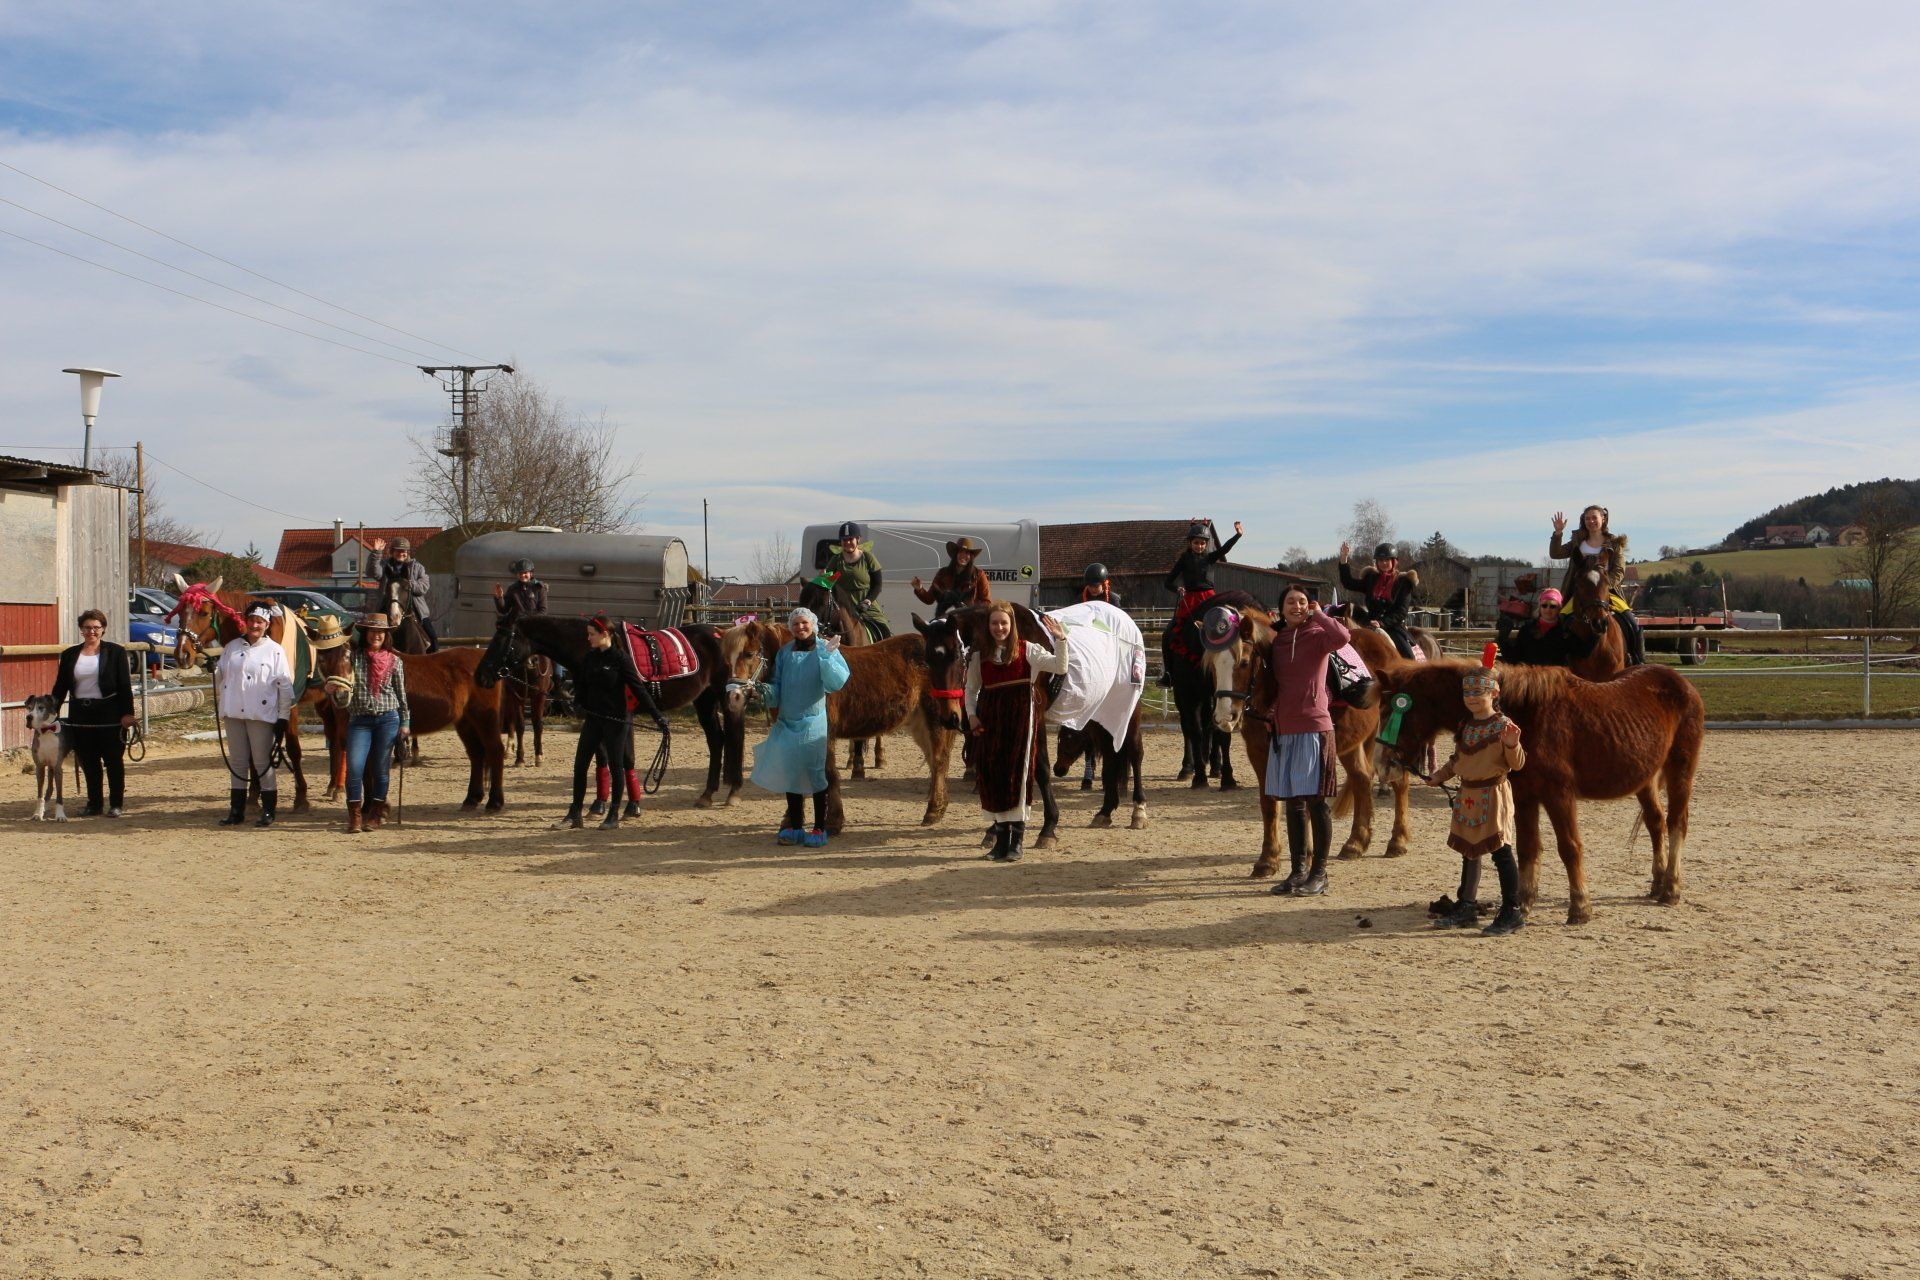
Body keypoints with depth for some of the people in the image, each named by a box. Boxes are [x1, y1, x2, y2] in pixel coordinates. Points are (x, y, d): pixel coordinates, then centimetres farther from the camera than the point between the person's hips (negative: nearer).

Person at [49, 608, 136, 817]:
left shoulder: (115, 652, -1)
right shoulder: (70, 654, 8)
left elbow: (125, 685, -4)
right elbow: (60, 685, 12)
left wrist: (127, 713, -10)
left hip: (109, 713, -3)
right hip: (80, 714, 3)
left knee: (113, 760, 3)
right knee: (88, 762, 7)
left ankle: (116, 803, 11)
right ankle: (93, 804, 15)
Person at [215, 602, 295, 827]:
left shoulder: (275, 651, -2)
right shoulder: (231, 648, 10)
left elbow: (285, 686, -4)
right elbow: (220, 679, 16)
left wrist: (283, 717, -7)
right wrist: (212, 670, -7)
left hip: (261, 714, -4)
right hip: (233, 714, 4)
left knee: (263, 762, 0)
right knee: (237, 762, 10)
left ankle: (268, 811, 8)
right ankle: (236, 810, 17)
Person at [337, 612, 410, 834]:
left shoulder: (395, 661, 5)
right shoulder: (354, 656, 4)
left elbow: (401, 694, 8)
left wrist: (405, 723, 5)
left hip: (388, 718, 0)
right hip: (359, 719, 0)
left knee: (381, 769, 4)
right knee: (354, 767, -8)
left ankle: (376, 815, 15)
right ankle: (354, 816, 1)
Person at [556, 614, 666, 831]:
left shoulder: (620, 657, -12)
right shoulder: (588, 658, 6)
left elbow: (638, 689, -12)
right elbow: (581, 684, 14)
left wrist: (657, 716, -16)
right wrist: (578, 703, -7)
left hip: (616, 719, -6)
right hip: (593, 718, 6)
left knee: (615, 765, 3)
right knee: (580, 764, 4)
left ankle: (614, 815, 12)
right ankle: (575, 815, 11)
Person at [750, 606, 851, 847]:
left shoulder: (826, 649, -6)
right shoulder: (785, 652, 6)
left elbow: (837, 683, -17)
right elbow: (778, 685, 10)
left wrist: (827, 656, -27)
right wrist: (767, 691, -10)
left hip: (814, 721, -4)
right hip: (787, 721, 4)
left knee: (816, 773, 2)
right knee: (789, 773, 10)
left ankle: (819, 828, 11)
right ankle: (794, 827, 22)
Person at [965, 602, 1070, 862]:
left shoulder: (1028, 651, -1)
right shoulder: (979, 655, 9)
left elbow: (1060, 667, -11)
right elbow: (971, 689, 16)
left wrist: (1060, 641, -24)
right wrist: (971, 715, 1)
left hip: (1020, 717, -3)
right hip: (989, 721, 3)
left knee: (1017, 773, -2)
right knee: (991, 775, 5)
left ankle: (1017, 840, 5)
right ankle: (1001, 837, 18)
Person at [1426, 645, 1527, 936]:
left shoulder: (1503, 726, -11)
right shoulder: (1465, 727, 10)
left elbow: (1517, 764, -13)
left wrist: (1512, 745, -31)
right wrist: (1439, 777, 15)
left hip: (1493, 794, -8)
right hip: (1467, 795, 8)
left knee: (1500, 851, -5)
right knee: (1468, 851, 14)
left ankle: (1512, 911, 0)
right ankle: (1466, 906, 24)